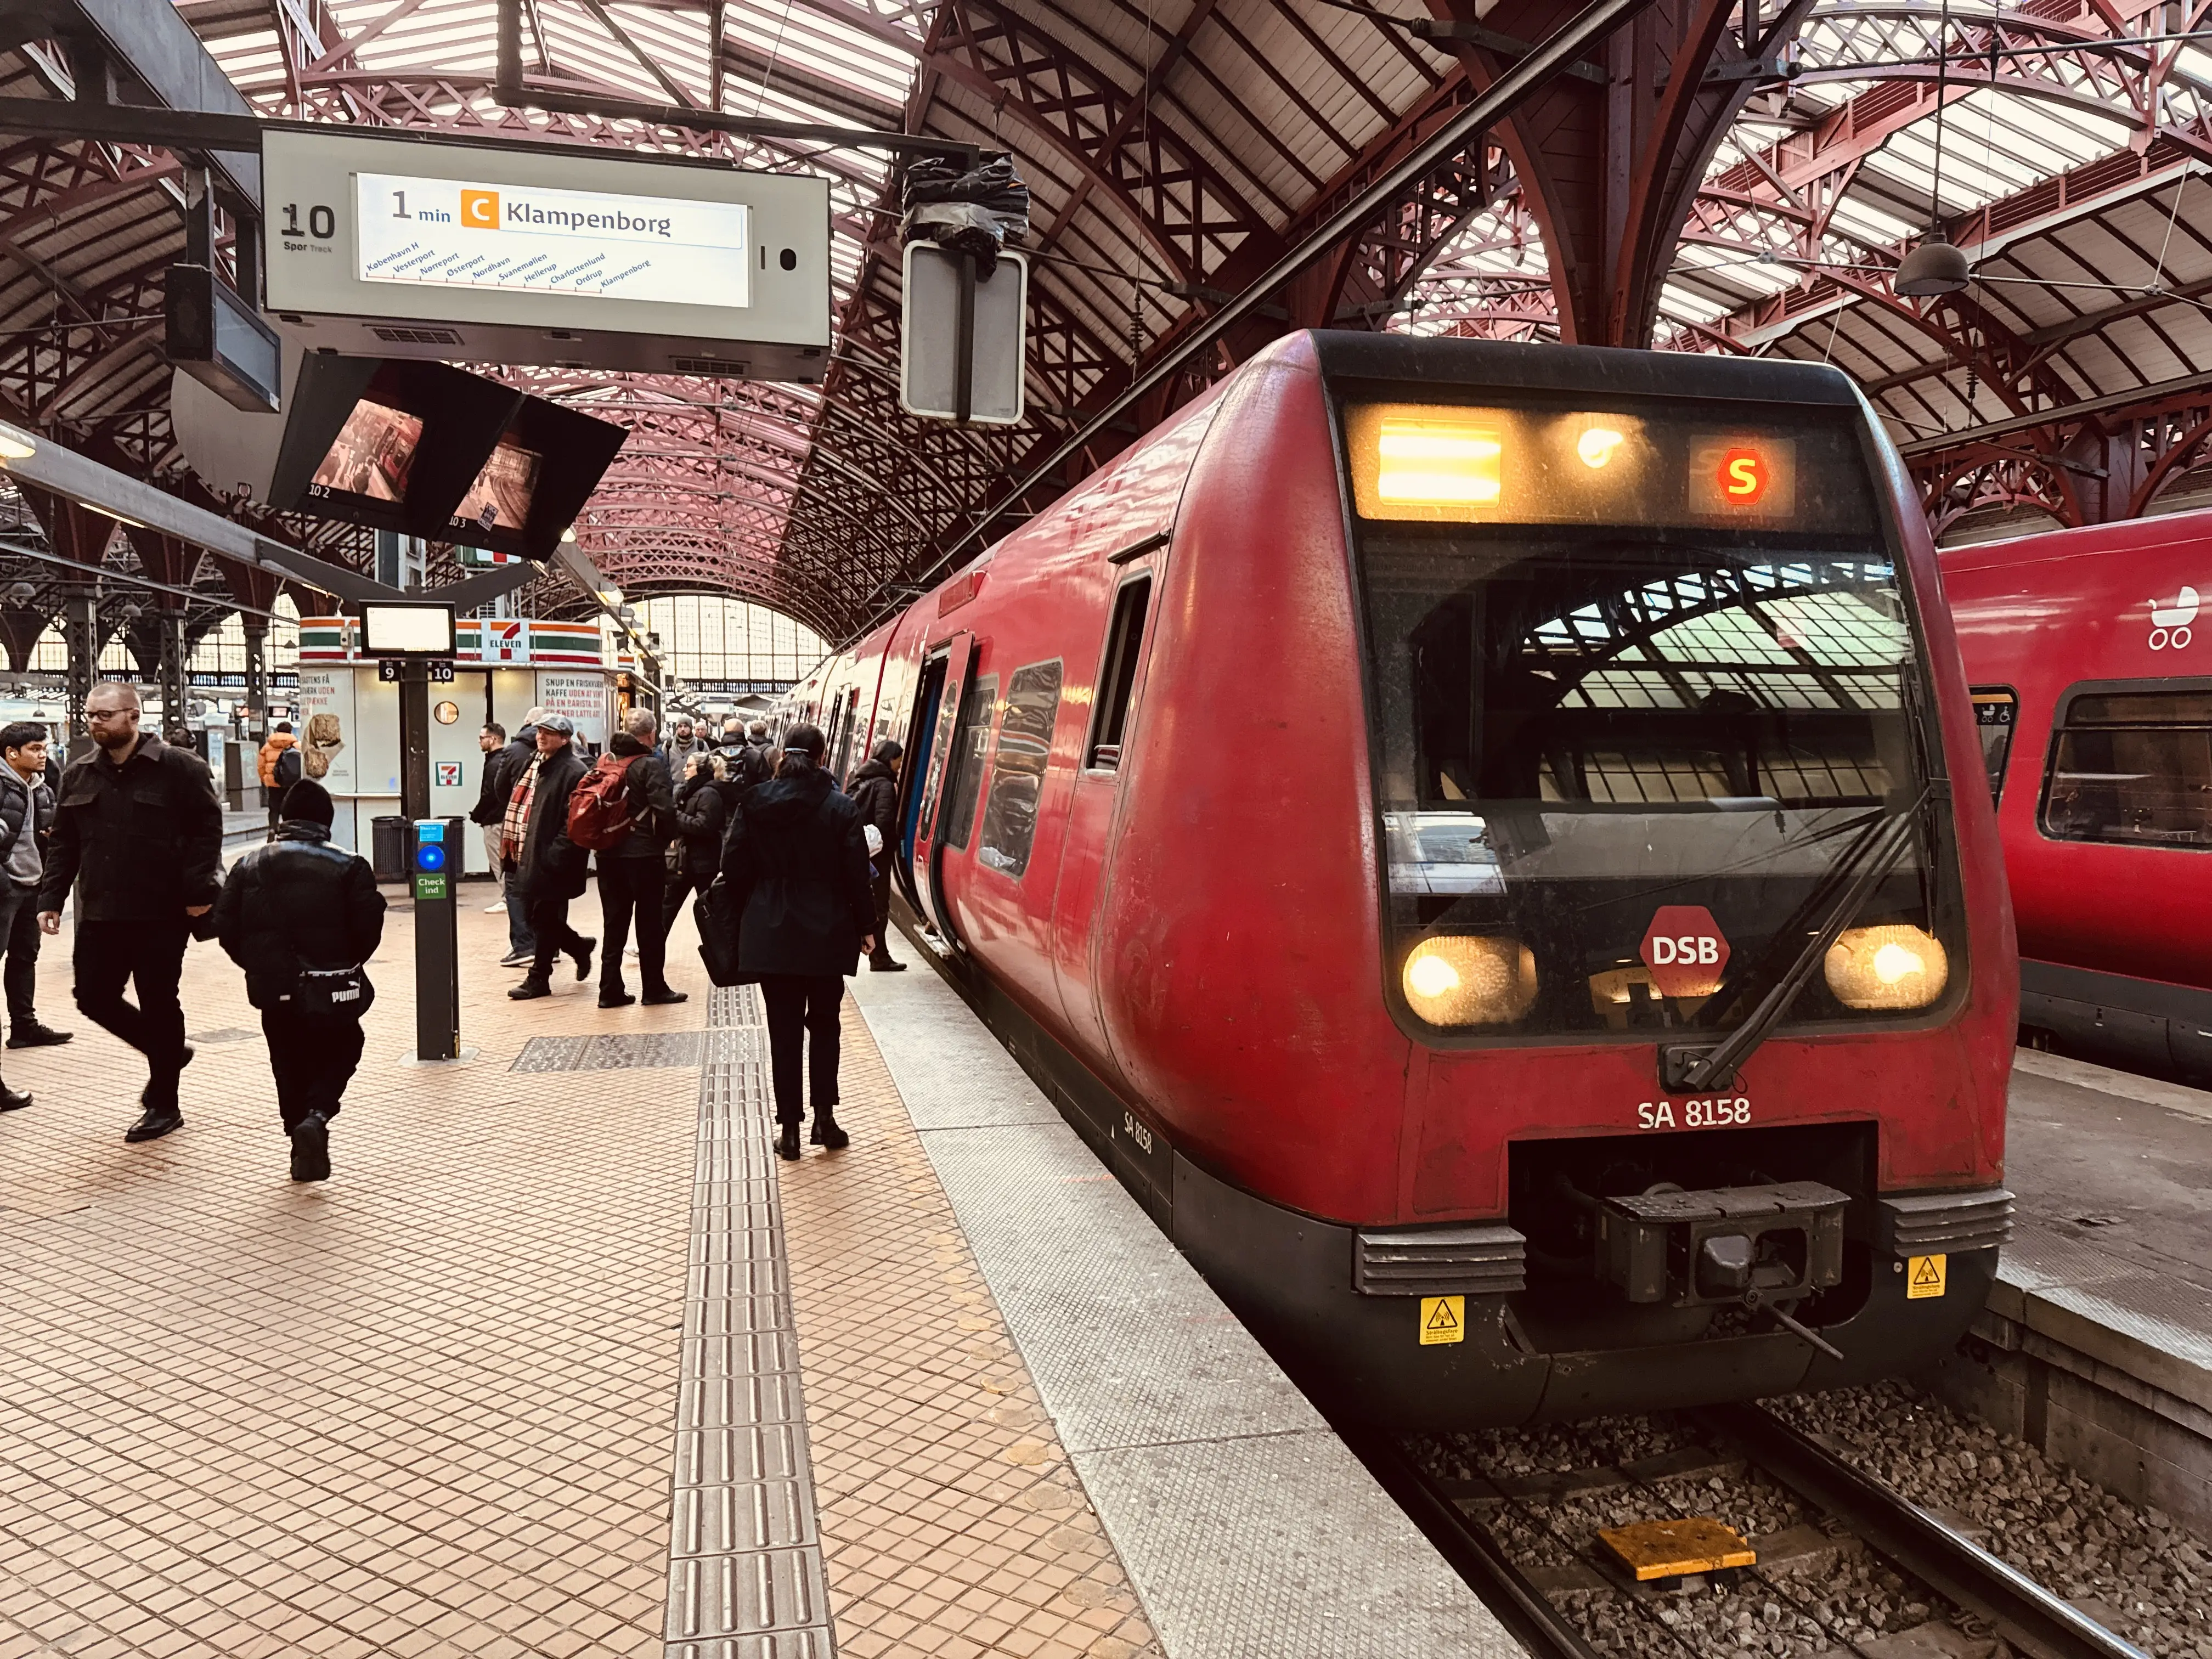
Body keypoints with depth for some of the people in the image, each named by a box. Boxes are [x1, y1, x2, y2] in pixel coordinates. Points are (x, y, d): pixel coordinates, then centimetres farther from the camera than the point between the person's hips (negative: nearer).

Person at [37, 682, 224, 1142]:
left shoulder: (177, 768, -8)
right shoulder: (78, 777, 9)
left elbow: (207, 829, -10)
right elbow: (63, 845, 13)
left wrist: (198, 890, -16)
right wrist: (50, 898, 5)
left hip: (162, 914, -6)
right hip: (100, 915, 6)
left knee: (159, 1004, 3)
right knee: (94, 998, 8)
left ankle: (164, 1104, 17)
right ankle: (167, 1052, 32)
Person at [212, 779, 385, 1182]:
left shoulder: (249, 866, 4)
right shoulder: (349, 867, -5)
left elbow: (225, 926, 1)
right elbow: (369, 928, -10)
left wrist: (257, 966, 14)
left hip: (274, 989, 3)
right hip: (332, 991, -2)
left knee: (290, 1066, 17)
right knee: (338, 1055, 13)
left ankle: (299, 1131, 14)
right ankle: (317, 1115, -12)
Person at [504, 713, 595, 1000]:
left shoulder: (574, 771, -12)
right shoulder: (535, 764, 17)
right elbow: (519, 805, 23)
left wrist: (556, 853, -23)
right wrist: (512, 848, 17)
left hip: (551, 860, -9)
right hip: (530, 855, 9)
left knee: (545, 919, 0)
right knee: (536, 915, 14)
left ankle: (538, 979, 9)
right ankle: (579, 947, 34)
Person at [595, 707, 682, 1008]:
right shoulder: (651, 764, -12)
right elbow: (664, 808, -20)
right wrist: (667, 837, -3)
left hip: (609, 853, 6)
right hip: (645, 853, -5)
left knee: (615, 923, 11)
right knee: (650, 922, 5)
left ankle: (611, 989, 13)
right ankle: (655, 988, 12)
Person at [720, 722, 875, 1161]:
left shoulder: (754, 804, -2)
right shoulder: (841, 808, -8)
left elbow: (734, 867, -1)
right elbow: (856, 874, -6)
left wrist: (749, 917, 12)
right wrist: (865, 926, 5)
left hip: (770, 935, 1)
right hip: (826, 933, -1)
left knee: (784, 1030, 6)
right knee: (824, 1025, 14)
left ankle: (789, 1128, 9)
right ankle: (824, 1118, 12)